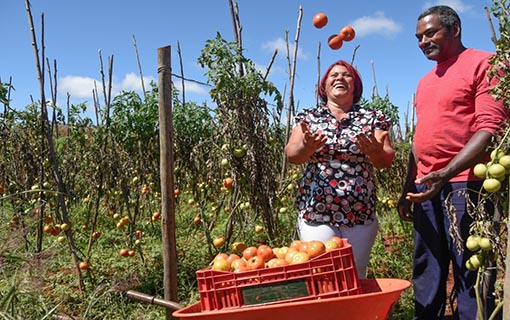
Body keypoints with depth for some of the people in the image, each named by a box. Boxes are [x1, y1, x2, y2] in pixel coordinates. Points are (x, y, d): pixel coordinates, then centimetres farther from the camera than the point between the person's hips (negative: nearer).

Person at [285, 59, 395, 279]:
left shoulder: (372, 119, 7)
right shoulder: (308, 118, 7)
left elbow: (386, 160, -3)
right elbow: (291, 155, -6)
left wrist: (376, 151, -26)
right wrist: (306, 147, -30)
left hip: (361, 216, 1)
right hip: (316, 214, -1)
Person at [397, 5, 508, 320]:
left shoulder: (483, 63, -2)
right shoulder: (425, 81, 20)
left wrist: (447, 173, -23)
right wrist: (407, 190, 18)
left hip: (465, 183, -7)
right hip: (425, 187, 7)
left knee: (470, 273, -1)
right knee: (426, 272, 11)